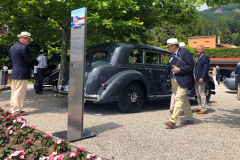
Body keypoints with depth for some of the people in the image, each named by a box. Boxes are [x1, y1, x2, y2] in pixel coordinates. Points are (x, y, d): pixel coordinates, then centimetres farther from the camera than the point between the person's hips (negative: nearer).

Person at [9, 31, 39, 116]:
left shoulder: (12, 47, 13)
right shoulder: (24, 48, -16)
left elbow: (10, 60, 19)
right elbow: (29, 60, -17)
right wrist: (37, 62, -1)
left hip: (14, 74, 9)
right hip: (22, 74, -9)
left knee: (14, 92, 16)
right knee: (19, 93, -2)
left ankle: (13, 109, 25)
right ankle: (17, 111, 4)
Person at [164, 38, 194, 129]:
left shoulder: (185, 52, -6)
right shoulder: (172, 55, 17)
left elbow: (191, 66, -12)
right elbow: (169, 67, 20)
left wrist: (179, 69, -19)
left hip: (183, 80, -8)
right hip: (174, 80, 8)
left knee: (179, 99, -12)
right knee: (184, 100, 14)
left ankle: (173, 121, -14)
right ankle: (190, 119, 25)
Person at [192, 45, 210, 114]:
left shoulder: (205, 57, -10)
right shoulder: (198, 58, 19)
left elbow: (206, 68, -17)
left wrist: (202, 78, -23)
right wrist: (195, 77, 16)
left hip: (201, 78, -10)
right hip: (196, 79, 10)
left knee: (202, 94, -6)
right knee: (198, 93, 15)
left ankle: (204, 109, 1)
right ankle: (199, 107, 25)